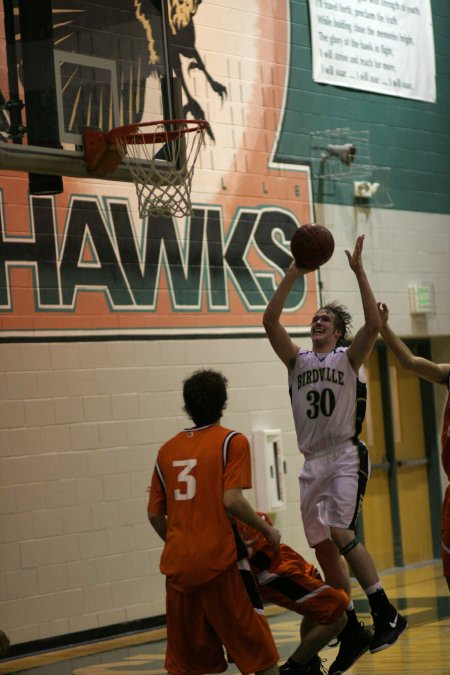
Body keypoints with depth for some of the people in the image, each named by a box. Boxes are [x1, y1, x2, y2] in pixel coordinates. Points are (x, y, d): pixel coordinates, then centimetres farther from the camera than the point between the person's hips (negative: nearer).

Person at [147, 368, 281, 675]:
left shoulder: (168, 450, 11)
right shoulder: (232, 441, -3)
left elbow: (155, 514, 11)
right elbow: (232, 500, -15)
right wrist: (268, 530, -1)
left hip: (179, 565, 5)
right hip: (219, 560, -5)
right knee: (259, 647, 5)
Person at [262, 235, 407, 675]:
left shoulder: (348, 358, 3)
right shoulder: (298, 360, 13)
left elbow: (373, 325, -15)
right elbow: (270, 321, 1)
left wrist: (359, 273, -17)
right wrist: (293, 275, -6)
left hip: (346, 457, -6)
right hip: (313, 463, 6)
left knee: (341, 534, -24)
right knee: (324, 550, 6)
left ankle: (386, 613, -17)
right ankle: (353, 634, 15)